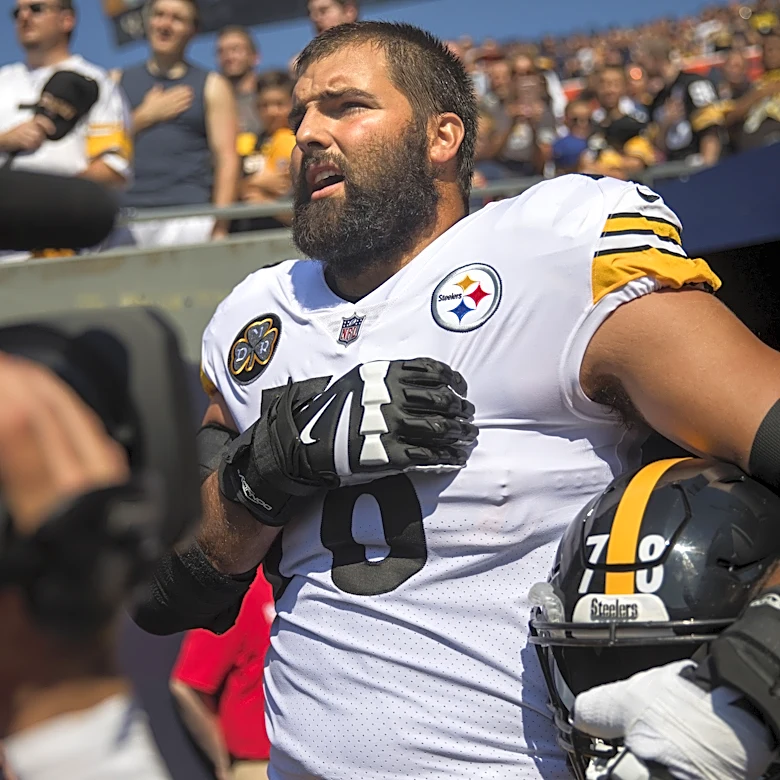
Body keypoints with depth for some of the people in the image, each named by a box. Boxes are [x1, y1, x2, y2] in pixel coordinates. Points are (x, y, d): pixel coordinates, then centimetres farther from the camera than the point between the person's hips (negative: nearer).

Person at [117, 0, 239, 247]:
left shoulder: (212, 86, 11)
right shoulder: (118, 82, 17)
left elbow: (226, 158, 3)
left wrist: (220, 227, -7)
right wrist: (146, 116, 0)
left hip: (188, 219, -2)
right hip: (126, 213, 2)